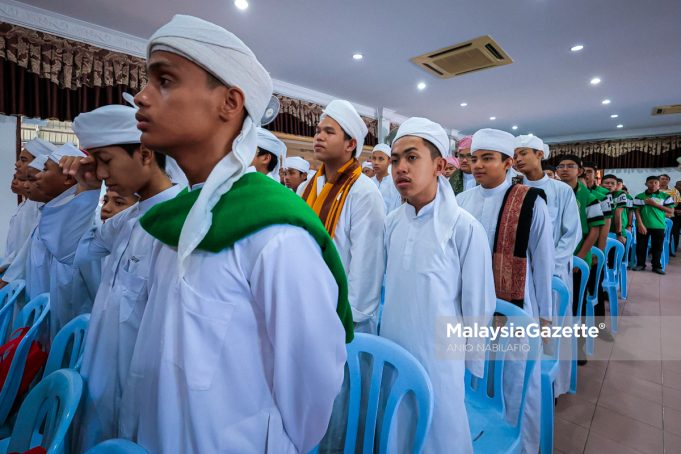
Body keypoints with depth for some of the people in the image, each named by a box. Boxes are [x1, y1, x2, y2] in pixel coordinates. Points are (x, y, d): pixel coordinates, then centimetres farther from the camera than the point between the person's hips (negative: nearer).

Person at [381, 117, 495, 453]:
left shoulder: (464, 227, -17)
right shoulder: (391, 223, -4)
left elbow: (478, 304, -9)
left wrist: (473, 362, -1)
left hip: (438, 355, -4)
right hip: (392, 351, 5)